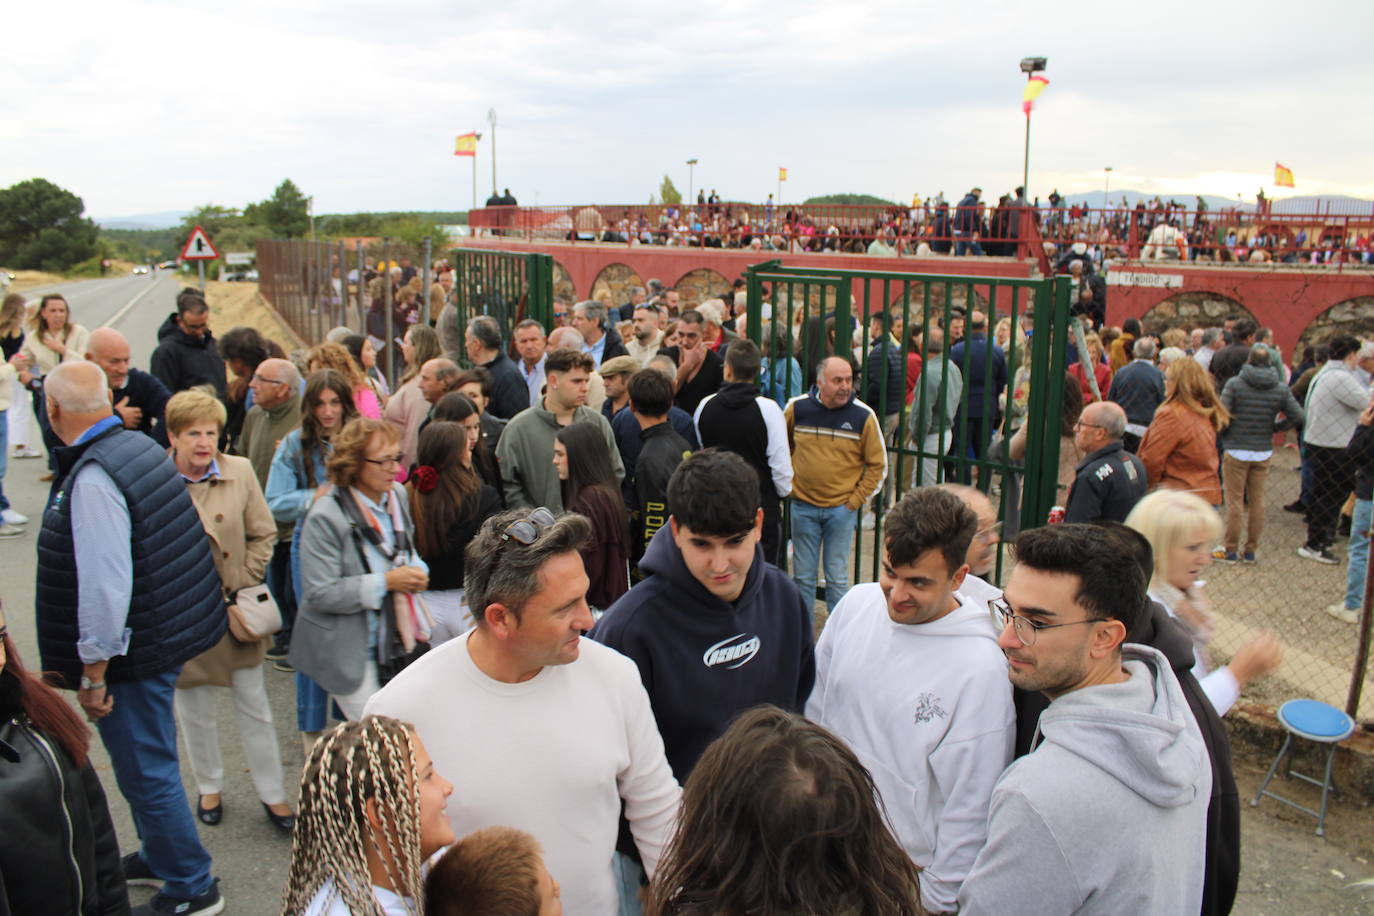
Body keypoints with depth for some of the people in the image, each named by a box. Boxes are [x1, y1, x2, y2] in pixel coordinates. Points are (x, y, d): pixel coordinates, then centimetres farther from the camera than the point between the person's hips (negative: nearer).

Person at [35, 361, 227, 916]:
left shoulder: (92, 479, -24)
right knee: (146, 761, 25)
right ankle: (158, 856, 44)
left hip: (132, 650, -9)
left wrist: (93, 672, -18)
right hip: (169, 631, 9)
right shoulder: (141, 446, 4)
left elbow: (105, 583, -27)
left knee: (145, 770, 6)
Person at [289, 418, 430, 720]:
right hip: (346, 649, -6)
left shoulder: (398, 495, 2)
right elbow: (320, 594, -21)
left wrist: (416, 571, -5)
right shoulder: (326, 517, -20)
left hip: (390, 639, 6)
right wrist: (386, 582, -23)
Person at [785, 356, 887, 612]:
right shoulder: (796, 407, -5)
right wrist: (788, 481, 8)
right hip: (803, 506, 1)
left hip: (842, 509, -1)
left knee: (837, 578, 6)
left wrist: (856, 500, -5)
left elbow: (877, 466, 0)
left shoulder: (863, 415, -8)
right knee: (803, 576, 11)